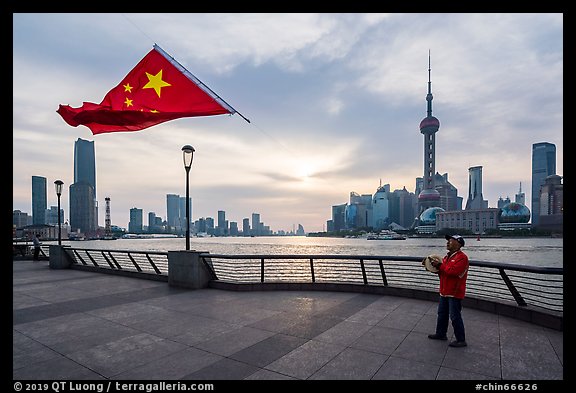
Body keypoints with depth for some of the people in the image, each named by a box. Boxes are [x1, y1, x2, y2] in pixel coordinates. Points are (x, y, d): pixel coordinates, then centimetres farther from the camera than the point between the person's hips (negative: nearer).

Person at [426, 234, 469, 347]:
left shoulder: (461, 257, -16)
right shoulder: (447, 256, 14)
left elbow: (453, 271, -29)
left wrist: (440, 265, -19)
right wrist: (436, 266, 1)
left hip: (455, 293, -9)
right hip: (445, 292, 9)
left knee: (455, 317, -1)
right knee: (442, 314, 18)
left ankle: (461, 340, 12)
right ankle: (440, 334, 31)